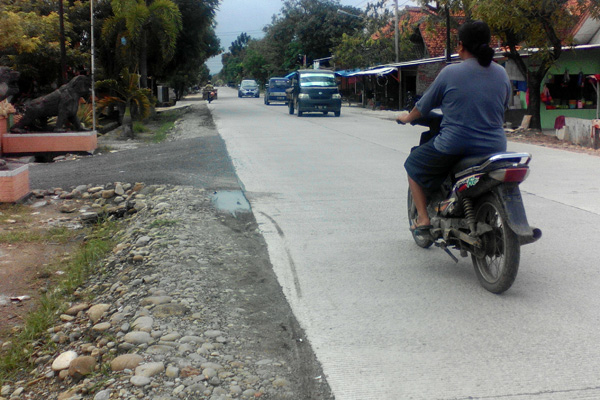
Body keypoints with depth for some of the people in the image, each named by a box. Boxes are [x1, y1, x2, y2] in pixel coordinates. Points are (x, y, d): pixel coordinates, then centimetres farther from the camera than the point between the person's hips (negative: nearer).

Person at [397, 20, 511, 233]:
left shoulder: (450, 73, -7)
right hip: (494, 148, 5)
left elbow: (423, 107, 4)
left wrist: (407, 118, 25)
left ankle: (422, 217, 13)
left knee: (413, 164, 20)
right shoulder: (501, 74, 5)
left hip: (454, 147, -4)